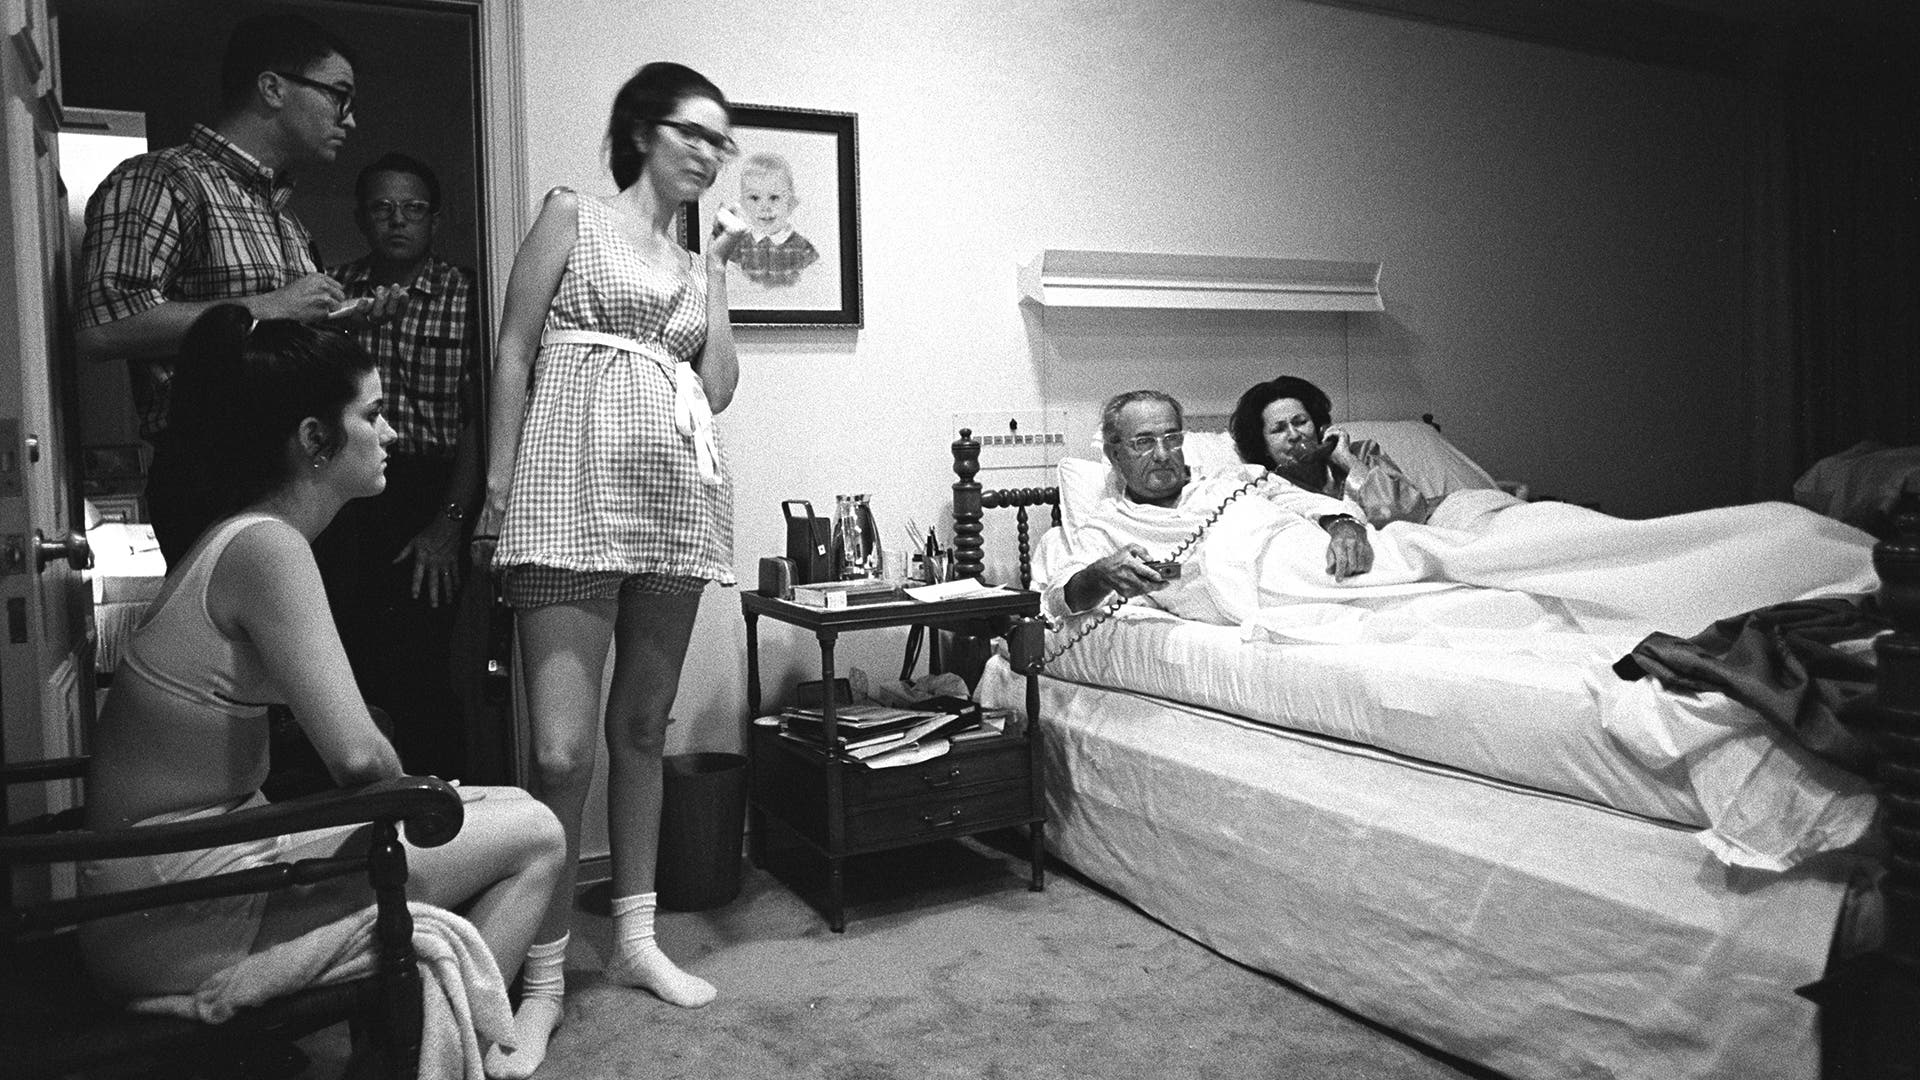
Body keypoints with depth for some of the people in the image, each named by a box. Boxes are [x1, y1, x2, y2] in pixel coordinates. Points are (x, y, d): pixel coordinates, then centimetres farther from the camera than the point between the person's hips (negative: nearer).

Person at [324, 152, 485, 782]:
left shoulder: (465, 297, 3)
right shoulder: (331, 292, 12)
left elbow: (478, 419, -2)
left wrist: (449, 521, -10)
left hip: (428, 496, -3)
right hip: (342, 493, 3)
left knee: (417, 674, -10)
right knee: (348, 670, -1)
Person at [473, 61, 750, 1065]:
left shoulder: (698, 261, 21)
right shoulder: (572, 215, 8)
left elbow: (718, 386, 10)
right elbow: (513, 353, 1)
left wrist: (719, 269, 9)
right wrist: (499, 485, -7)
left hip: (679, 493, 5)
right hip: (578, 489, -5)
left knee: (643, 728, 10)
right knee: (564, 748, -11)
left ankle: (635, 935, 22)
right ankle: (543, 974, 2)